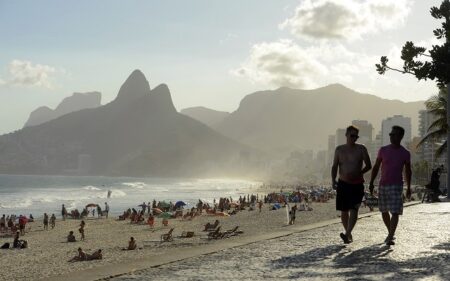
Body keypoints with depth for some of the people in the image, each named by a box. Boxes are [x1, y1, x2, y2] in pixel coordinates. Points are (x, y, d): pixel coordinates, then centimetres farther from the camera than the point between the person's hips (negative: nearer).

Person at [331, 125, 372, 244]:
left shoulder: (361, 149, 0)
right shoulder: (339, 149, 7)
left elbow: (368, 166, 3)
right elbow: (334, 166, 9)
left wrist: (358, 174, -11)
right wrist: (333, 180, -7)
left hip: (357, 184, -2)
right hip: (343, 184, 3)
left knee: (353, 209, -17)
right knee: (344, 211, 6)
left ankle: (347, 234, -24)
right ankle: (349, 235, 21)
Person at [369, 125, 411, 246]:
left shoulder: (405, 153, -2)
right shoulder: (383, 150, 1)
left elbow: (408, 171, 9)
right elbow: (376, 167, 7)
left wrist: (408, 188, 12)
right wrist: (371, 183, 1)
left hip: (396, 186, -3)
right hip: (382, 185, 3)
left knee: (395, 212, -14)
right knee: (384, 212, 12)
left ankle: (390, 238, -16)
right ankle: (391, 233, 31)